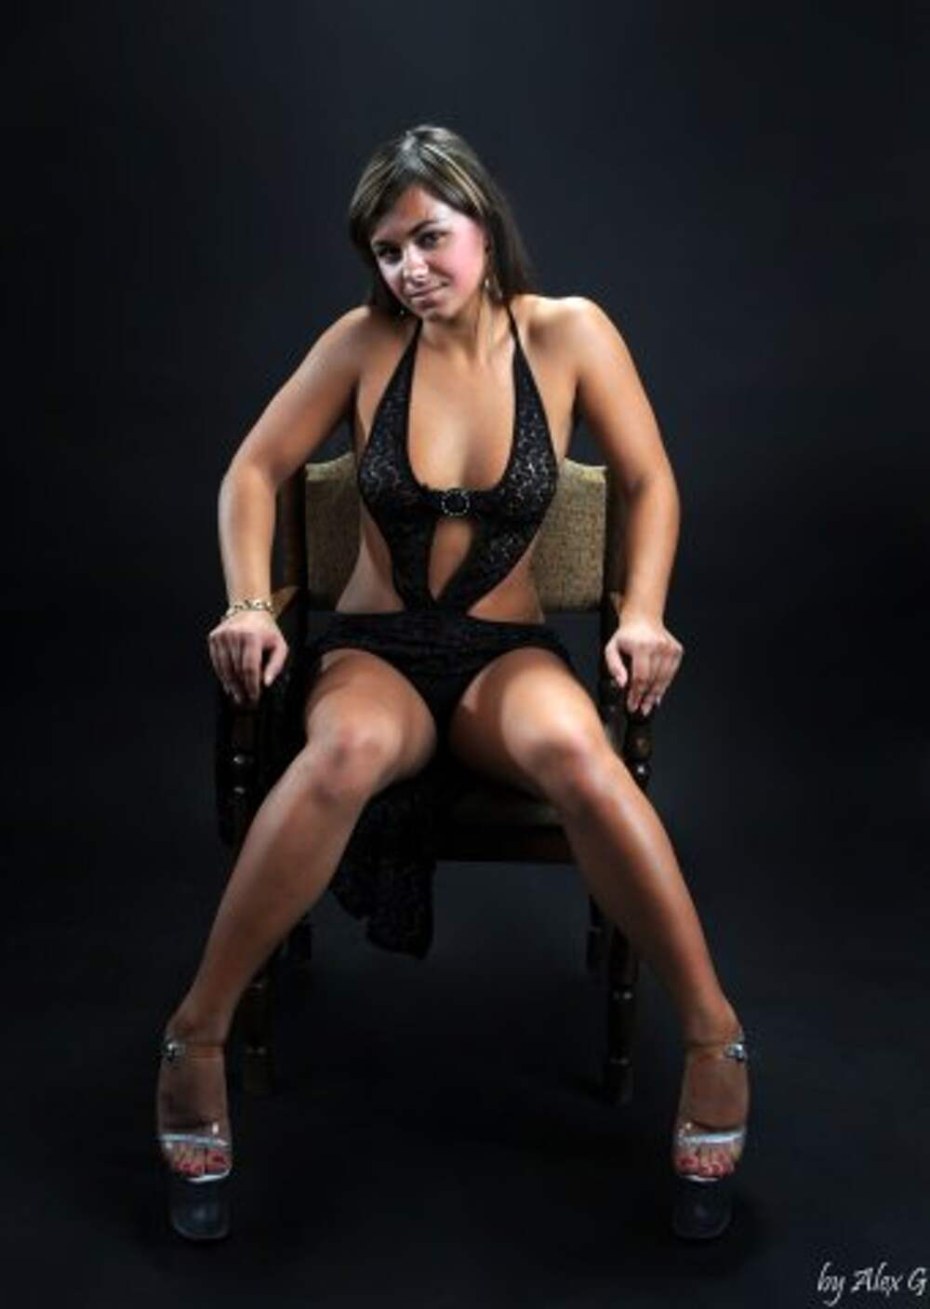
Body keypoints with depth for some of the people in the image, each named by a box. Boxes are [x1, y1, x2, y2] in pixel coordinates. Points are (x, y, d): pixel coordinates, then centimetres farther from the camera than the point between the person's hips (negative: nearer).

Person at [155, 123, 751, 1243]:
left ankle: (712, 1035, -22)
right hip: (374, 650, 0)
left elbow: (650, 485, 6)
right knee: (345, 752, -38)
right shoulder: (365, 341, -1)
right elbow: (254, 470, 5)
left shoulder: (567, 334, -2)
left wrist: (642, 614, -10)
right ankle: (197, 1037, -23)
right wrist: (249, 606, -10)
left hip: (508, 653, 0)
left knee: (575, 752, -38)